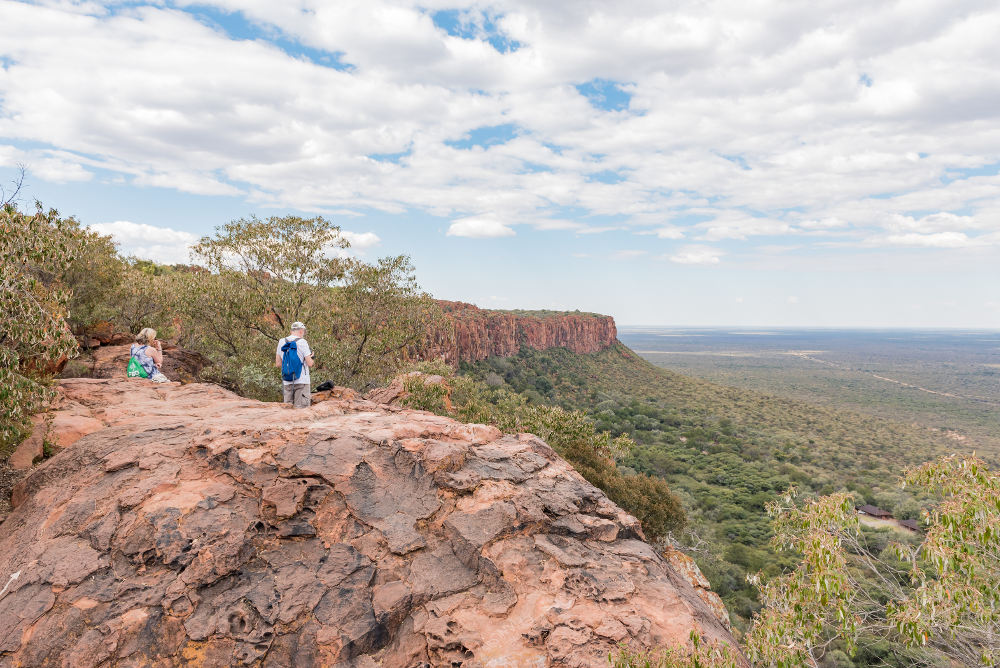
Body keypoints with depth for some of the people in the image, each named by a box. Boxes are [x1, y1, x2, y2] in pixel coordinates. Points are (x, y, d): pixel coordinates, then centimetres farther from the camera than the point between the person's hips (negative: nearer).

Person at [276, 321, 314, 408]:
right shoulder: (302, 342, -7)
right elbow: (309, 363, -8)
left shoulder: (281, 342, 8)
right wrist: (311, 358, 13)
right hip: (301, 381, -5)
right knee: (302, 408, -3)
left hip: (287, 382, 5)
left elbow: (278, 364, 10)